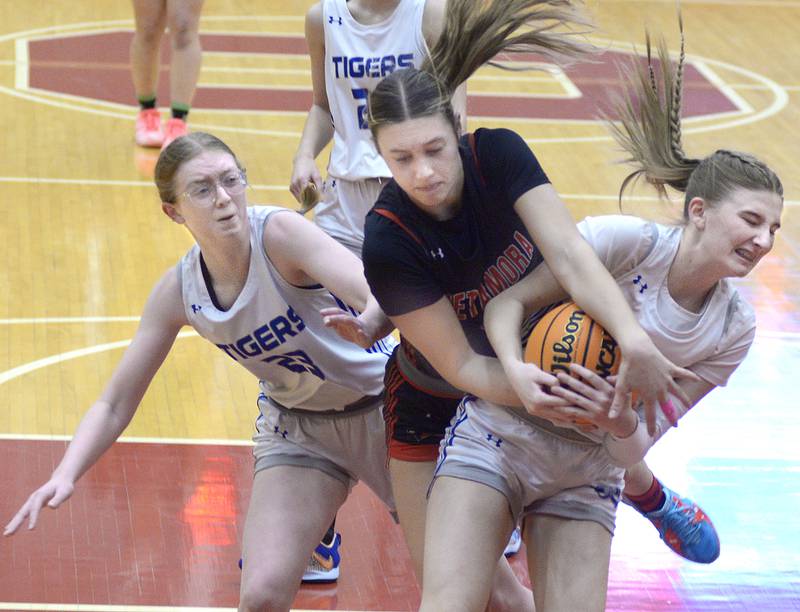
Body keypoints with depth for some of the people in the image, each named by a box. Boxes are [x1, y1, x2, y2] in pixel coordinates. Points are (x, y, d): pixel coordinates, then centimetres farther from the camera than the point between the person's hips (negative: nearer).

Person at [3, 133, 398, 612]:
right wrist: (65, 476, -23)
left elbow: (382, 296, -39)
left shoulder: (280, 233, -26)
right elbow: (115, 404, -6)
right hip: (297, 427, 3)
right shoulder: (178, 293, -13)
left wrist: (368, 324, -63)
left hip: (381, 407, -3)